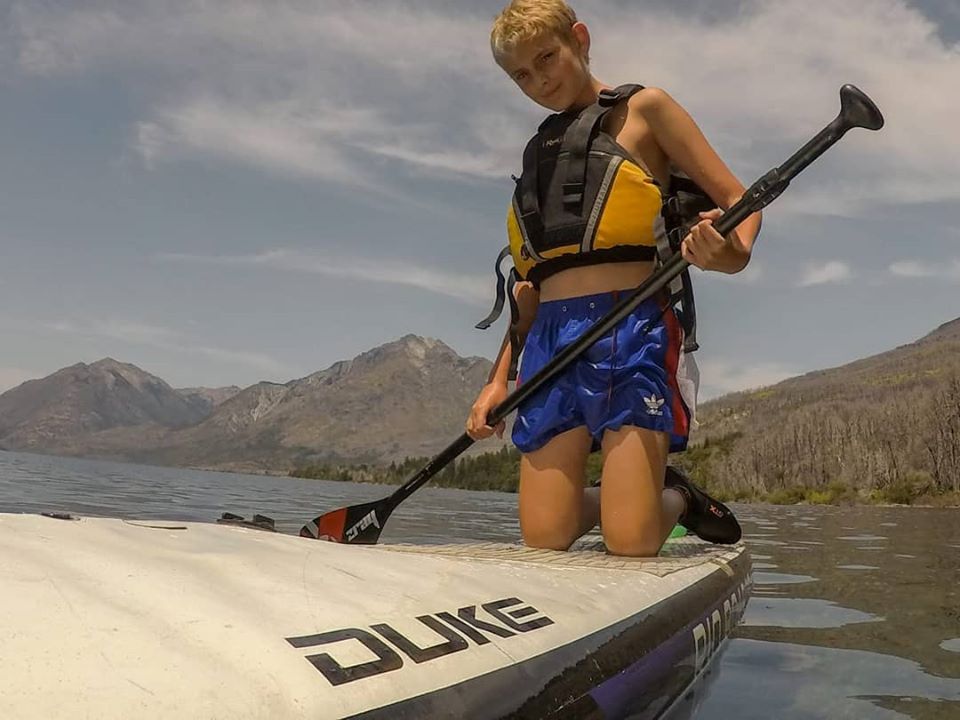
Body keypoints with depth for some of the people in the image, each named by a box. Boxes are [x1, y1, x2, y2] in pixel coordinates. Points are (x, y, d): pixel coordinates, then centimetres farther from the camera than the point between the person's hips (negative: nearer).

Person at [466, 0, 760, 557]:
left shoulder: (644, 110, 9)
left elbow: (739, 201, 3)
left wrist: (733, 254, -21)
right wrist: (499, 378, 15)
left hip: (631, 328, -5)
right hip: (551, 340, 5)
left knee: (631, 546, -11)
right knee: (544, 541, -1)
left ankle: (674, 497, 22)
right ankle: (633, 493, 27)